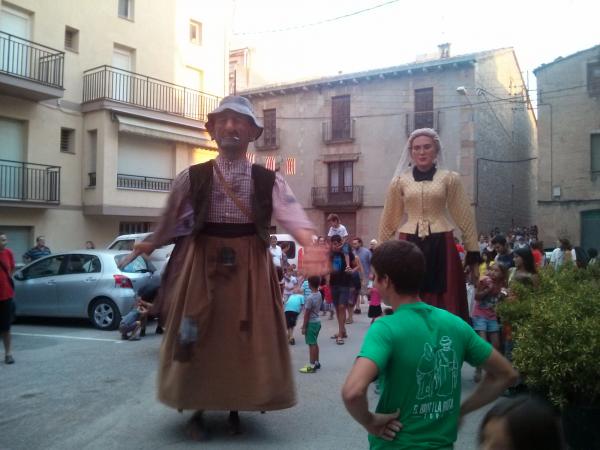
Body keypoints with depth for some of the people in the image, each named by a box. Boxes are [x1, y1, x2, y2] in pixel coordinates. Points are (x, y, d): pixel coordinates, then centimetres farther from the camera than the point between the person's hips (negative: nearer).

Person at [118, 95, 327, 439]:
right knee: (199, 339, 7)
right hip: (202, 263, 0)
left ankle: (236, 409, 28)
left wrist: (311, 244, -33)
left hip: (250, 267, 0)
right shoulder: (192, 177, 1)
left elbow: (293, 216, -15)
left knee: (247, 338, 7)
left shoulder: (269, 180, -1)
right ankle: (198, 411, 26)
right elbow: (170, 221, 10)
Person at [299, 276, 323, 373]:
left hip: (311, 323, -8)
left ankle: (312, 366, 3)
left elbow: (307, 314, -19)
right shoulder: (319, 295, 3)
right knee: (315, 343, 18)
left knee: (311, 344, -2)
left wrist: (304, 327, -12)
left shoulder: (310, 298, -23)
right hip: (317, 321, 9)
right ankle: (316, 362, 27)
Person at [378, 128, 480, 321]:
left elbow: (464, 217, 5)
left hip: (440, 245, -1)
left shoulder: (449, 178, 3)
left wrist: (473, 251, 3)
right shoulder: (400, 181, 5)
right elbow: (389, 219, 11)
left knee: (444, 302, 4)